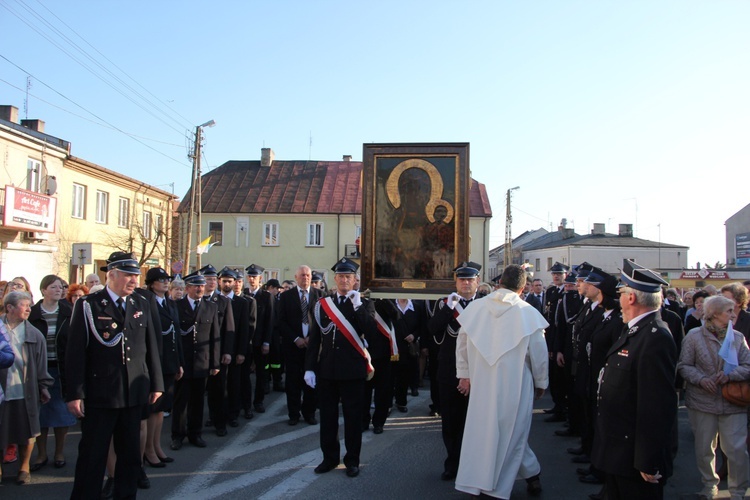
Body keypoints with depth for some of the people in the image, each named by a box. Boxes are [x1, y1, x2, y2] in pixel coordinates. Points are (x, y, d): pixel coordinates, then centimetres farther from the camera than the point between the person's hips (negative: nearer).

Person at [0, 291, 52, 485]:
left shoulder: (35, 335, 1)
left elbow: (41, 366, 3)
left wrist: (43, 387, 1)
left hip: (25, 393, 0)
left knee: (26, 434, 9)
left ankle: (24, 468, 27)